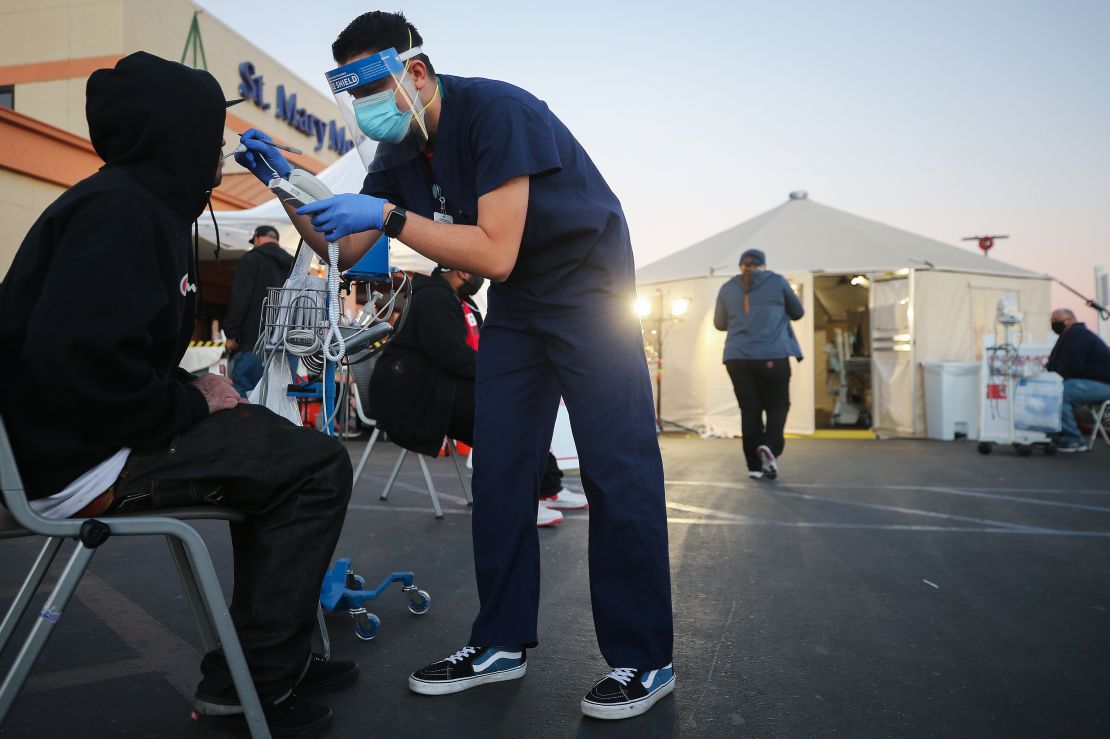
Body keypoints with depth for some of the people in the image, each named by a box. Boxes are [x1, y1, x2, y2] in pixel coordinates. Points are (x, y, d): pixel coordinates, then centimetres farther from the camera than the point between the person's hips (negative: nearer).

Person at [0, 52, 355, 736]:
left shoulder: (144, 206, 15)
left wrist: (192, 394, 3)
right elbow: (77, 358, -29)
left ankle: (277, 653, 21)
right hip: (82, 458, -10)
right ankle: (251, 680, 2)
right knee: (317, 467, -11)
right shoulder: (119, 207, -16)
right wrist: (190, 405, -17)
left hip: (106, 434, 10)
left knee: (278, 451, 18)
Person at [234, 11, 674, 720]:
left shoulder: (495, 111, -22)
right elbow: (342, 250, 5)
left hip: (587, 285, -7)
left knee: (618, 470, -10)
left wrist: (390, 215, -32)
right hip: (516, 305, 8)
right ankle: (503, 642, 13)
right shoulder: (399, 152, 2)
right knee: (498, 470, 3)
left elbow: (496, 253, -31)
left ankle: (644, 659, 0)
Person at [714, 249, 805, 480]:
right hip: (772, 356, -2)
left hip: (738, 357, 2)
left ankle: (755, 465, 5)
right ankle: (769, 446, -13)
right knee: (777, 405, 11)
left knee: (749, 409, 8)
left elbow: (719, 324, 20)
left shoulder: (727, 288, 11)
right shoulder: (777, 281, 7)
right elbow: (798, 313, 18)